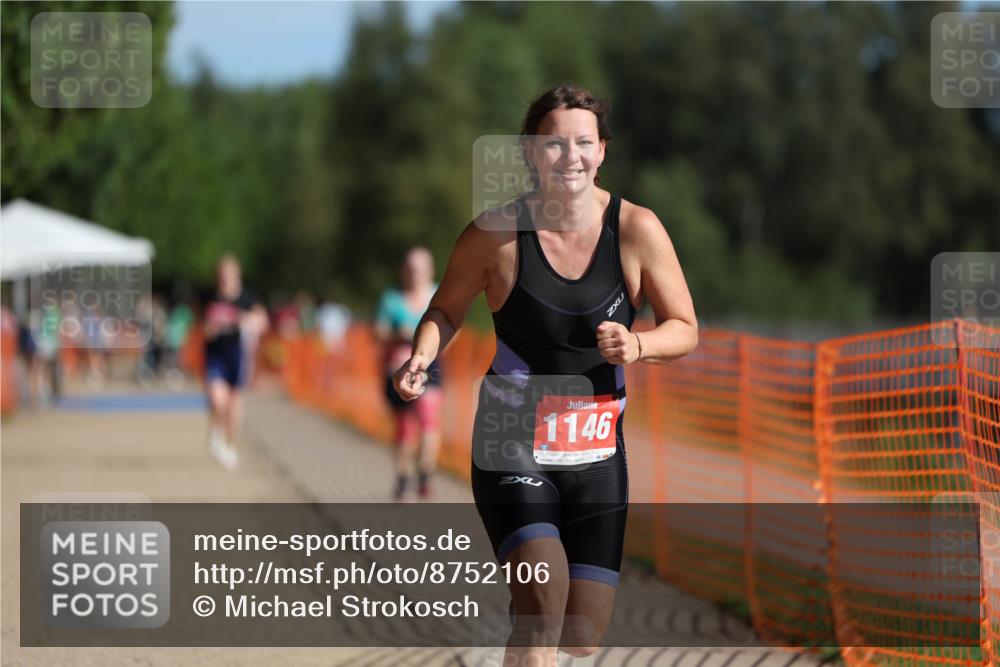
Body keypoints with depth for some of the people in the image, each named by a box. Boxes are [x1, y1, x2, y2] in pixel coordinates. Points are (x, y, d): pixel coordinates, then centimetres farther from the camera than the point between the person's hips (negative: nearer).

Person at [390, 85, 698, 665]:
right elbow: (447, 310, 6)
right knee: (545, 602, -24)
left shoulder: (636, 229, -6)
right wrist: (422, 357, -14)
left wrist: (637, 346, -20)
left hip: (597, 454, 3)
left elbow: (684, 330, 1)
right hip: (511, 448, -3)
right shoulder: (497, 232, -9)